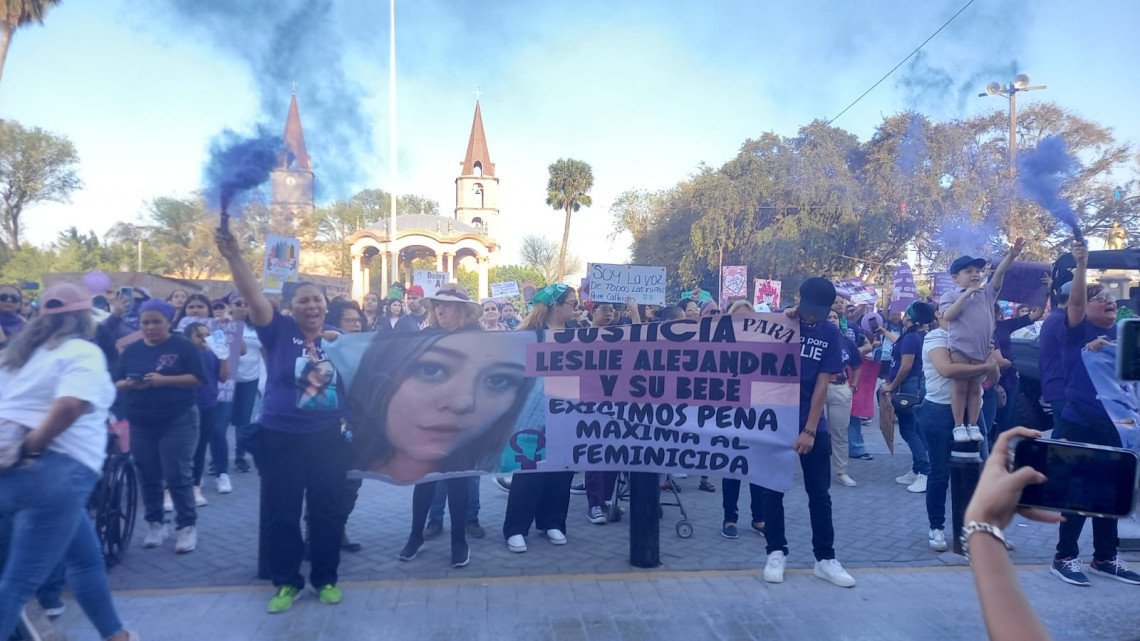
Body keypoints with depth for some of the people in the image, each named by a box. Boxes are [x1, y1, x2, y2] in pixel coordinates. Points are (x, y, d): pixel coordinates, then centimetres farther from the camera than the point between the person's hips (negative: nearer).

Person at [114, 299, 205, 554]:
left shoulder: (183, 347, -3)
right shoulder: (132, 350, 10)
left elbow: (198, 379, -10)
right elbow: (116, 384, 10)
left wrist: (164, 380, -20)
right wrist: (129, 384, -14)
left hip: (178, 421, -4)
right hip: (140, 423, 4)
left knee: (178, 476, -4)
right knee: (148, 477, 9)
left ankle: (187, 526, 6)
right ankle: (155, 524, 23)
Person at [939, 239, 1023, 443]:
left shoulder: (987, 293, 11)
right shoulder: (951, 295, 0)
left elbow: (999, 273, 0)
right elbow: (948, 315, -15)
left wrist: (1011, 256, -15)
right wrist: (965, 295, -17)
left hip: (982, 351, 4)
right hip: (960, 349, -4)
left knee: (975, 388, 10)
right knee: (960, 388, 0)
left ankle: (973, 425, 15)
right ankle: (959, 426, 6)